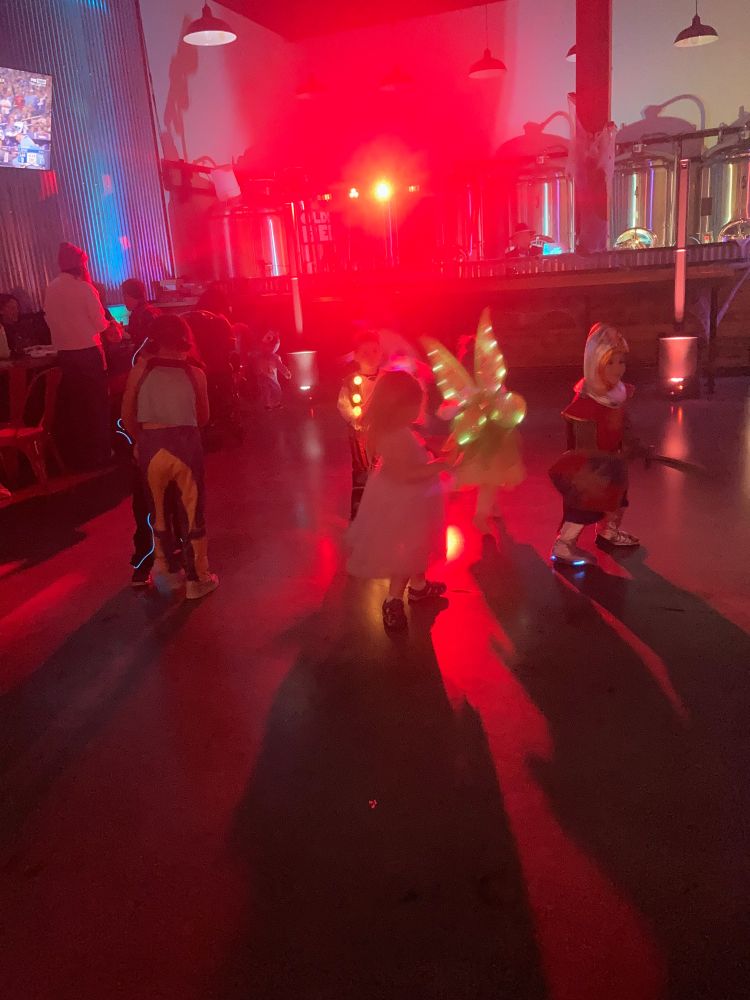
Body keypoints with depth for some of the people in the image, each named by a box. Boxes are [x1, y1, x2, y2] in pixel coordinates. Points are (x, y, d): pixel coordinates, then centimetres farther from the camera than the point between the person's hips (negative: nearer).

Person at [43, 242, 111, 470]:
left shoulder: (51, 289, 2)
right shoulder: (84, 288, -13)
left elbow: (50, 320, 10)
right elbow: (100, 323, -11)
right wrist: (106, 322, 10)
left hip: (64, 354, 5)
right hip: (88, 351, -5)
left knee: (71, 405, 13)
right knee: (96, 403, 7)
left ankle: (76, 455, 22)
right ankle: (99, 453, 13)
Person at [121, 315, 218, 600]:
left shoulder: (140, 370, 0)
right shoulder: (195, 373, 1)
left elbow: (127, 416, 2)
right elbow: (203, 418, 6)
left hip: (150, 445, 1)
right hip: (186, 444, -1)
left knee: (159, 509, 21)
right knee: (192, 511, 12)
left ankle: (164, 567, 32)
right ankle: (197, 579, 21)